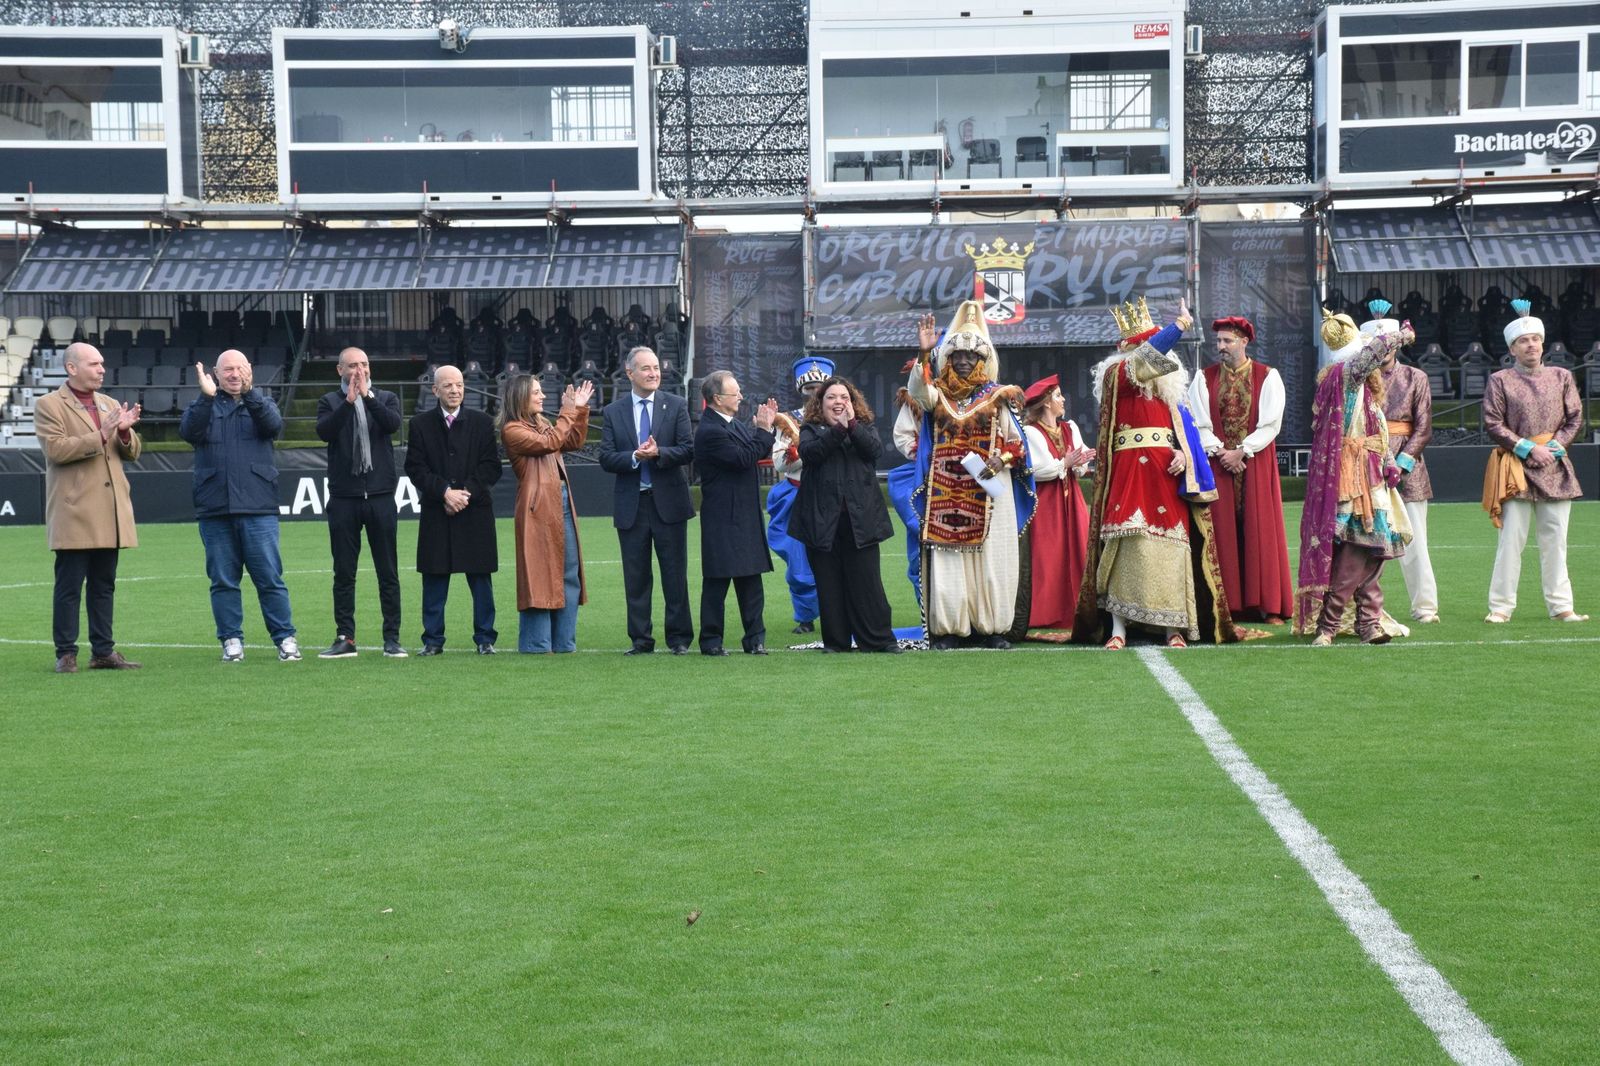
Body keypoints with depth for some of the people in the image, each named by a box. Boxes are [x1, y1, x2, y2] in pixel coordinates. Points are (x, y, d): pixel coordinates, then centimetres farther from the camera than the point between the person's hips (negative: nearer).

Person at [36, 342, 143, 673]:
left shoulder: (111, 405, 17)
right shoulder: (49, 405, -1)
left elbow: (132, 452, 14)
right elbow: (55, 449, -14)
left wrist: (125, 432, -8)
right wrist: (100, 435, -20)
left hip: (110, 514, 6)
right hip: (74, 513, -6)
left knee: (104, 585, 9)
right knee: (69, 586, -3)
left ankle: (103, 651, 14)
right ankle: (66, 654, 2)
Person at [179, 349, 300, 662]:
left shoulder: (261, 403, 13)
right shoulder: (204, 406, 12)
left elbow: (274, 425, -9)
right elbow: (189, 431, -7)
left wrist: (250, 393, -22)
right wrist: (206, 397, -20)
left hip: (257, 507, -1)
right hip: (215, 508, 1)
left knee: (270, 577, -2)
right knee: (223, 580, 4)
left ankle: (285, 638, 3)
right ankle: (231, 640, 12)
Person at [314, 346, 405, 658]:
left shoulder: (386, 399, 10)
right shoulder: (330, 402, 8)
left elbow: (393, 423, -10)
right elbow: (324, 431, -11)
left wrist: (368, 395, -13)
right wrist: (349, 401, -16)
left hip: (380, 496, 0)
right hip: (343, 498, 0)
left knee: (388, 572, 2)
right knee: (344, 573, 3)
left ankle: (392, 638, 7)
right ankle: (345, 639, 8)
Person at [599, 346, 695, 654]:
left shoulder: (676, 406, 3)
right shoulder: (612, 412, 5)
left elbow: (688, 450, -5)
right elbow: (606, 458, -2)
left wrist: (658, 453, -21)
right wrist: (634, 457, -19)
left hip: (669, 501, -1)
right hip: (631, 504, 1)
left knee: (675, 574, 3)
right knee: (636, 577, 6)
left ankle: (679, 638, 11)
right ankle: (640, 639, 13)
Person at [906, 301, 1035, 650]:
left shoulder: (998, 397, 8)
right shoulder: (938, 394, 9)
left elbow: (1016, 442, 8)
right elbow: (916, 391, -14)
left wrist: (1001, 459, -12)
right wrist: (924, 352, -26)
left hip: (986, 490, 0)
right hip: (945, 492, 0)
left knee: (990, 557, -1)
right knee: (947, 558, -3)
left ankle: (991, 627, 4)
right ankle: (947, 628, -1)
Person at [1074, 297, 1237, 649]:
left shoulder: (1169, 385, 18)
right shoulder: (1116, 374, 3)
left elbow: (1184, 425, 13)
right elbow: (1145, 357, -16)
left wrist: (1184, 454, -7)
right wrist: (1180, 325, -21)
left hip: (1167, 473, 4)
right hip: (1129, 470, -4)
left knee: (1170, 541, -2)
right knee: (1127, 541, -11)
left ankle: (1174, 627, 1)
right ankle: (1118, 627, -10)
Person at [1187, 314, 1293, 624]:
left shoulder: (1267, 377, 3)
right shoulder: (1204, 378, 8)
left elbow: (1270, 423, -4)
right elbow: (1199, 422, 1)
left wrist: (1241, 451, -12)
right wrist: (1220, 452, -11)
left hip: (1256, 462, -1)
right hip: (1217, 463, 1)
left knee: (1260, 530, -2)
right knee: (1222, 531, -2)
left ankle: (1268, 606, 0)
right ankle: (1227, 605, 0)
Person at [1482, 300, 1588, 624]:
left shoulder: (1561, 376, 11)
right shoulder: (1500, 381, 1)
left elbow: (1575, 418, 10)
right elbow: (1493, 424, -3)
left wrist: (1556, 445, -6)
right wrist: (1528, 449, -11)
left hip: (1555, 465, 3)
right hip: (1516, 466, -3)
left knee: (1555, 539, 5)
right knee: (1512, 538, -6)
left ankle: (1560, 606, 9)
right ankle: (1501, 606, 0)